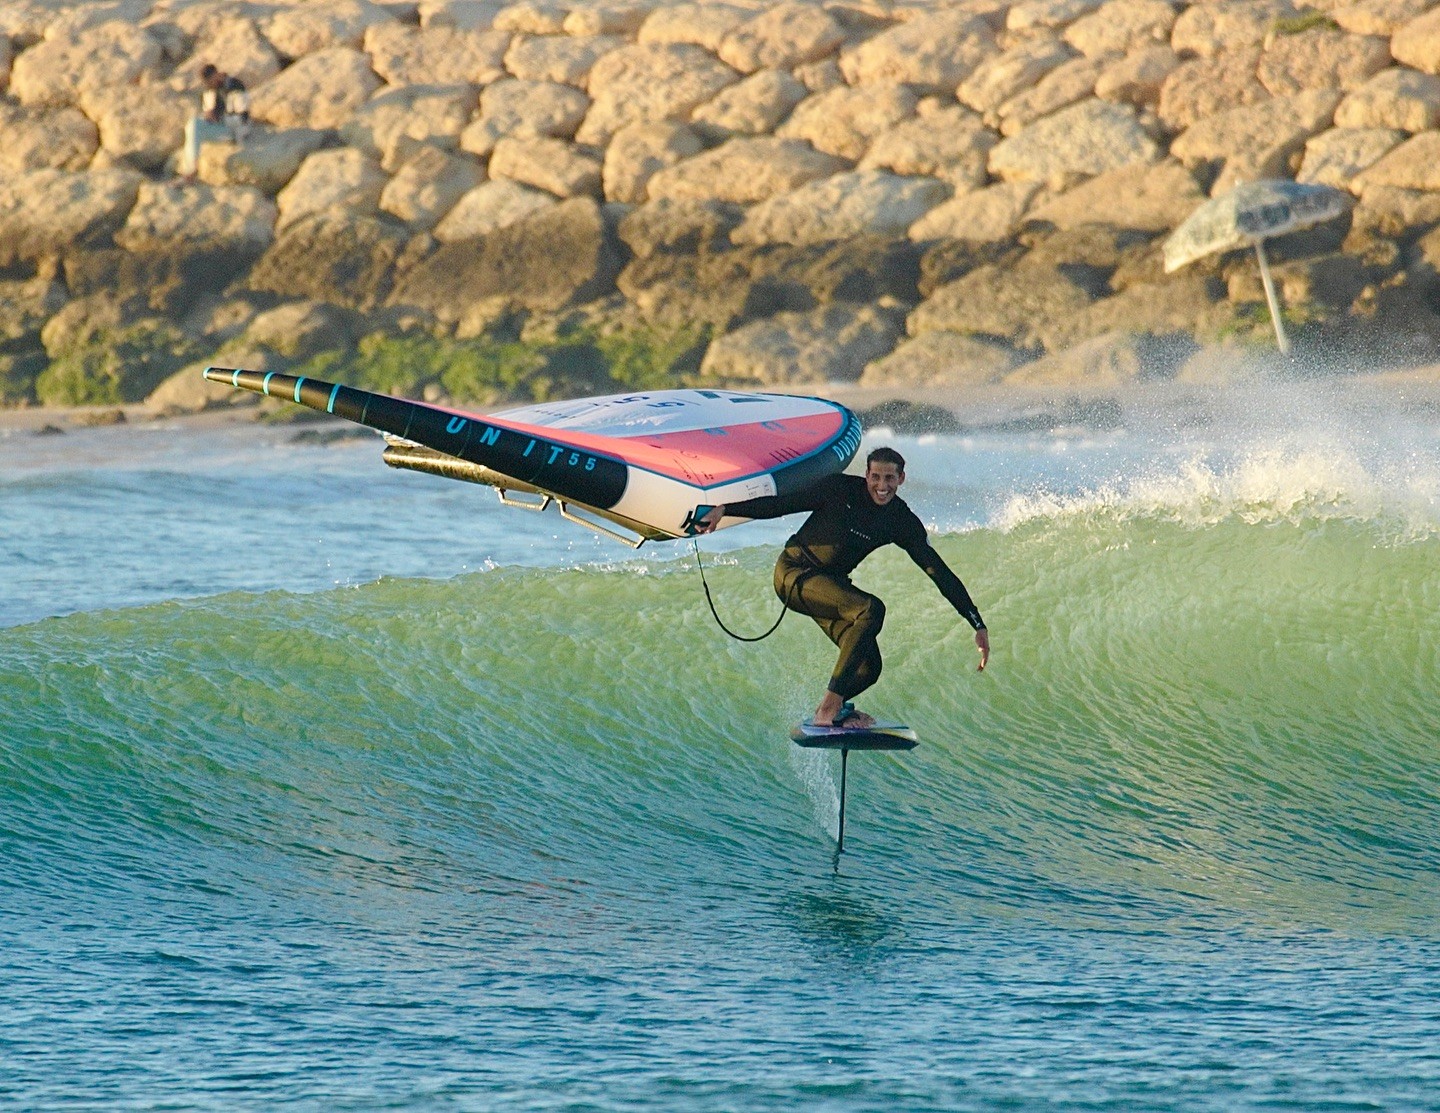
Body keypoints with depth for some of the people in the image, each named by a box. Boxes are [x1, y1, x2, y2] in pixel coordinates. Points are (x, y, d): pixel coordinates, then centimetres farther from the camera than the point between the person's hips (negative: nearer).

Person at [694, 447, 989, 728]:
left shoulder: (904, 523, -4)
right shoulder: (841, 489, -15)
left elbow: (940, 573, -4)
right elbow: (780, 504, -9)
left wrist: (979, 626, -7)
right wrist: (724, 510, -16)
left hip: (830, 583, 6)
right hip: (794, 573, -6)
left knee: (868, 668, -10)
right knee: (870, 609, -30)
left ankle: (830, 709, 22)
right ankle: (830, 706, -31)